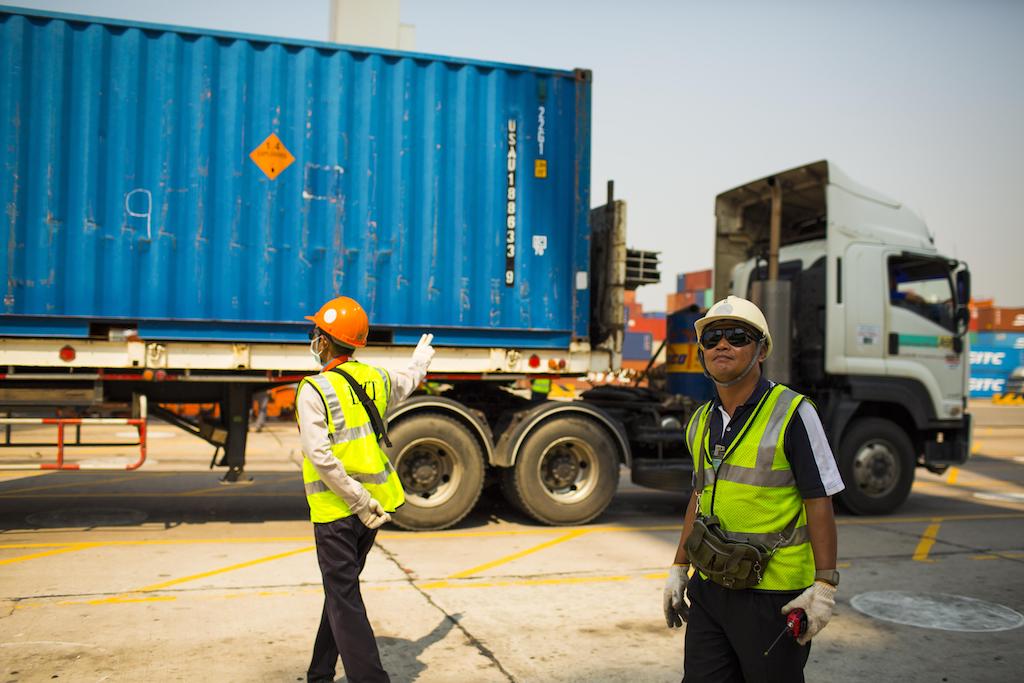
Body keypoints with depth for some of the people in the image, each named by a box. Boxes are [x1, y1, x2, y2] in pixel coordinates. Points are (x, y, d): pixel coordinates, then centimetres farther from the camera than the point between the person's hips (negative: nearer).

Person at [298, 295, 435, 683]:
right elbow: (404, 385, 29)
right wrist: (422, 359, 49)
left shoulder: (314, 389, -15)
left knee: (343, 598, -1)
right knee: (340, 588, 19)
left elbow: (320, 456, -23)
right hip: (374, 500, 7)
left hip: (336, 508, -7)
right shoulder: (375, 378, 4)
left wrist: (360, 503, -19)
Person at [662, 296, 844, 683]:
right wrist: (679, 569, 15)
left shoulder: (791, 413, -11)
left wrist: (824, 586, -14)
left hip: (773, 593, -5)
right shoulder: (702, 421, 7)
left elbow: (819, 501, -11)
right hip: (710, 588, 5)